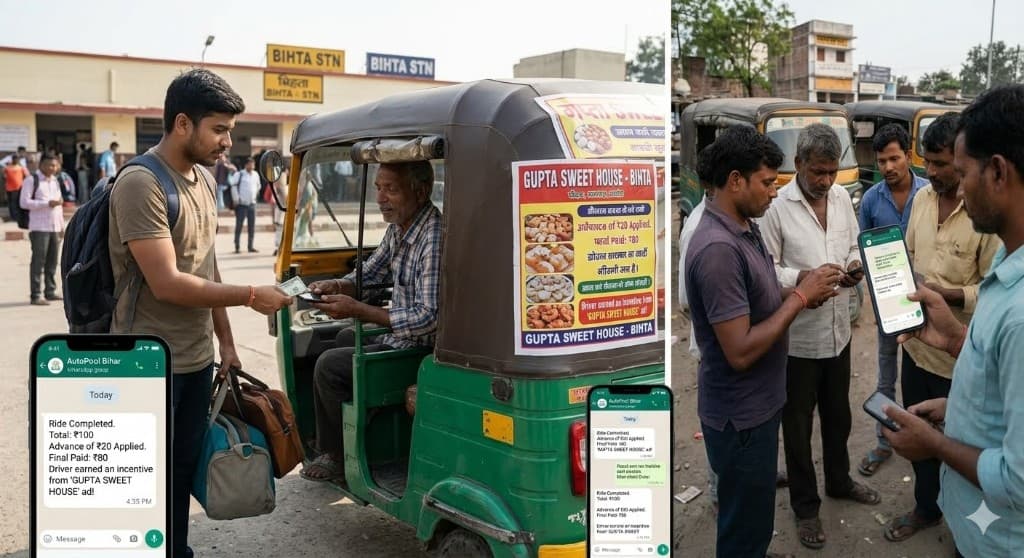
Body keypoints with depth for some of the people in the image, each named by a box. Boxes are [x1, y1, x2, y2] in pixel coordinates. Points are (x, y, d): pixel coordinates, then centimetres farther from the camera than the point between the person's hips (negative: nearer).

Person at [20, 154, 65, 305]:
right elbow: (24, 202, -11)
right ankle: (36, 295, -5)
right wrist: (47, 204, -17)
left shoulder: (55, 181, 18)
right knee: (38, 262, -7)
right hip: (39, 227, -6)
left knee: (52, 262, 7)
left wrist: (62, 225, 18)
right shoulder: (31, 180, -3)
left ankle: (50, 292, 14)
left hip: (55, 228, 6)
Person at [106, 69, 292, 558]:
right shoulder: (141, 184, -19)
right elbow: (167, 283, -23)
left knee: (183, 473, 18)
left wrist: (225, 340, 14)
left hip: (196, 359, 8)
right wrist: (251, 295, -18)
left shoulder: (204, 179, 8)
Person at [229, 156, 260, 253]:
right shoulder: (239, 174, -6)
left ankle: (251, 246, 14)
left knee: (252, 226, 7)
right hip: (241, 204, -5)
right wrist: (236, 199, -11)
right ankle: (237, 247, 2)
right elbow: (233, 185, -10)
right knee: (239, 226, -2)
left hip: (252, 204, 5)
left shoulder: (256, 175, 11)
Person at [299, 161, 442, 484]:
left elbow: (429, 318, -31)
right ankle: (330, 447, 35)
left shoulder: (435, 239, -27)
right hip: (398, 336, 11)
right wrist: (336, 286, -2)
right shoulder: (398, 228, 5)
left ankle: (342, 461, 5)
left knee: (329, 366, -15)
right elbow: (369, 275, 20)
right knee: (341, 339, 27)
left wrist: (357, 310, -27)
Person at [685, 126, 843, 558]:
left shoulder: (746, 227, 4)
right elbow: (740, 351, -29)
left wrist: (803, 293, -2)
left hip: (757, 403, 9)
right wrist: (800, 297, -20)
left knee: (752, 519, 27)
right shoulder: (717, 248, -28)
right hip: (740, 415, -9)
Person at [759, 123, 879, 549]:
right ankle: (805, 506, 27)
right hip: (797, 335, -6)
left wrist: (856, 267, -7)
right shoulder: (776, 207, -18)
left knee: (838, 414, 24)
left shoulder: (842, 197, 2)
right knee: (798, 423, 10)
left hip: (838, 328, 6)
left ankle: (839, 481, 47)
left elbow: (854, 246, 14)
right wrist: (803, 278, -29)